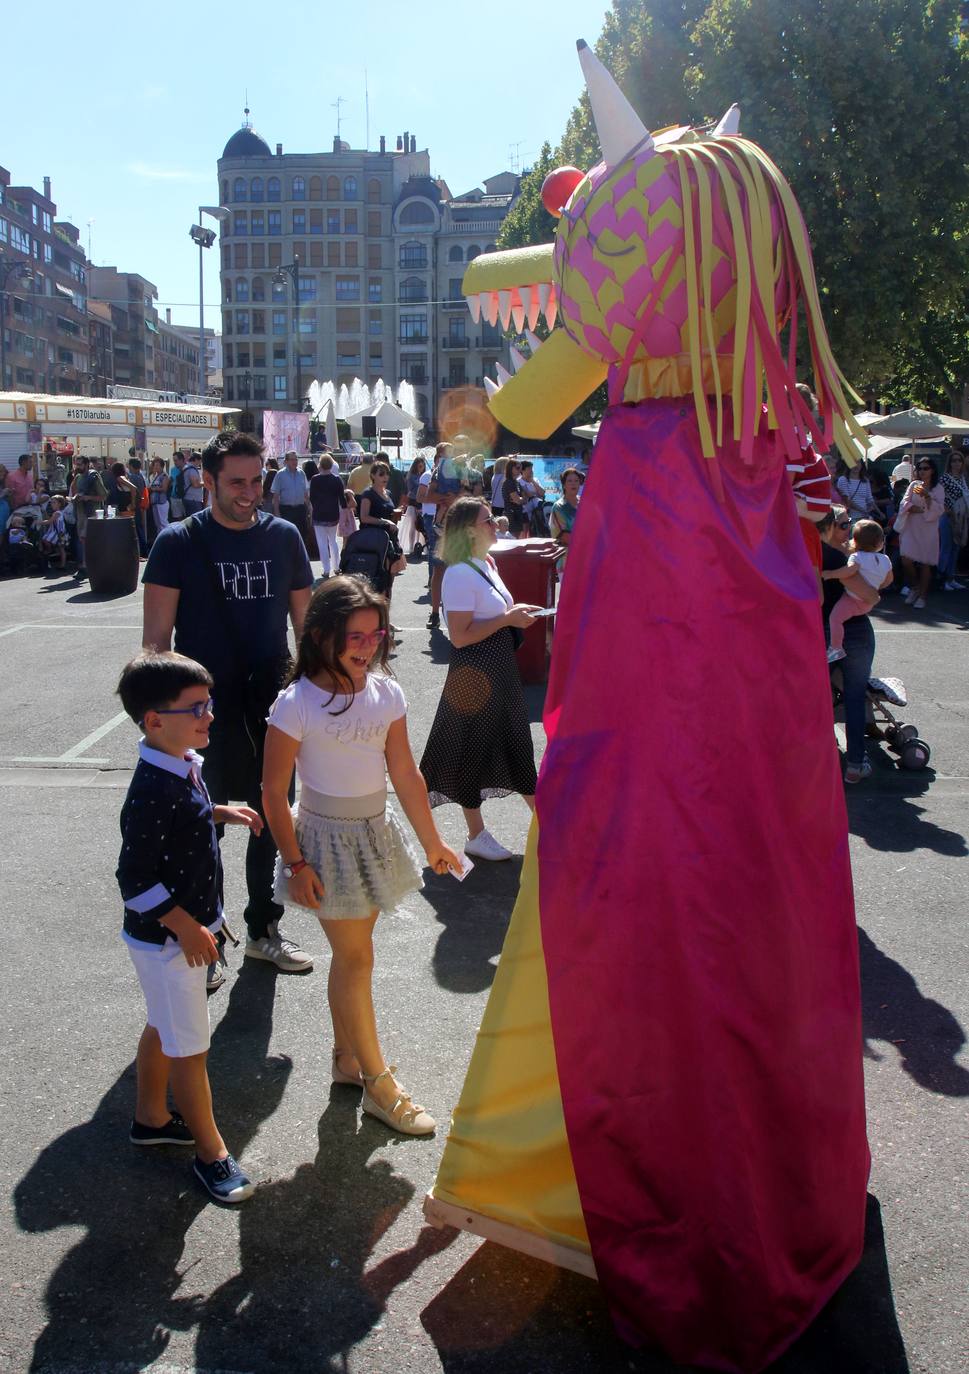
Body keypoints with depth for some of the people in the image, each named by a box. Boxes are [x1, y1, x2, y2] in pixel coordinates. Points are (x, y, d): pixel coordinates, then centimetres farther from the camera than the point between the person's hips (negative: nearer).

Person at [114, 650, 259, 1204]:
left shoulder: (185, 766, -2)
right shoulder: (152, 794, -31)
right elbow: (134, 880, -26)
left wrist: (219, 812, 4)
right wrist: (185, 926, -23)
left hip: (187, 928, 9)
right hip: (167, 937, -9)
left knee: (163, 1028, 25)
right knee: (188, 1048, 6)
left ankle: (151, 1118, 45)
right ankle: (211, 1152, 22)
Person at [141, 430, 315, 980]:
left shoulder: (283, 536, 3)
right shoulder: (179, 542, -6)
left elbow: (305, 620, 10)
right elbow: (157, 635, -5)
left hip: (271, 701, 4)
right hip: (205, 704, -3)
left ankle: (265, 929, 33)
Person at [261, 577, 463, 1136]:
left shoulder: (386, 692, -4)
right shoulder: (296, 703, -18)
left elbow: (405, 774, 3)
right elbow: (274, 790, -12)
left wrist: (433, 842, 8)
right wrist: (295, 864, -12)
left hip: (377, 833, 5)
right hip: (328, 839, -5)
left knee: (351, 952, 16)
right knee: (356, 957, 2)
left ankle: (347, 1057, 33)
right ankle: (379, 1084, 15)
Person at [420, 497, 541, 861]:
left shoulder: (486, 563, 9)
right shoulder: (460, 574, -20)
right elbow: (460, 635, -25)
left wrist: (516, 613, 5)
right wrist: (508, 619, -22)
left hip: (501, 670, 9)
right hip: (474, 673, -9)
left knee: (515, 741, 17)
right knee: (473, 748, 5)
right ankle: (476, 836, 19)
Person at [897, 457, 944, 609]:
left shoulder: (938, 488, 2)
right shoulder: (914, 485, 9)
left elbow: (939, 510, -9)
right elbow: (905, 503, -1)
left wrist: (927, 496, -24)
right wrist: (920, 510, -15)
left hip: (928, 529, -2)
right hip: (911, 527, 2)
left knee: (925, 563, 0)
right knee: (906, 560, -10)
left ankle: (922, 596, 11)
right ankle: (914, 587, 16)